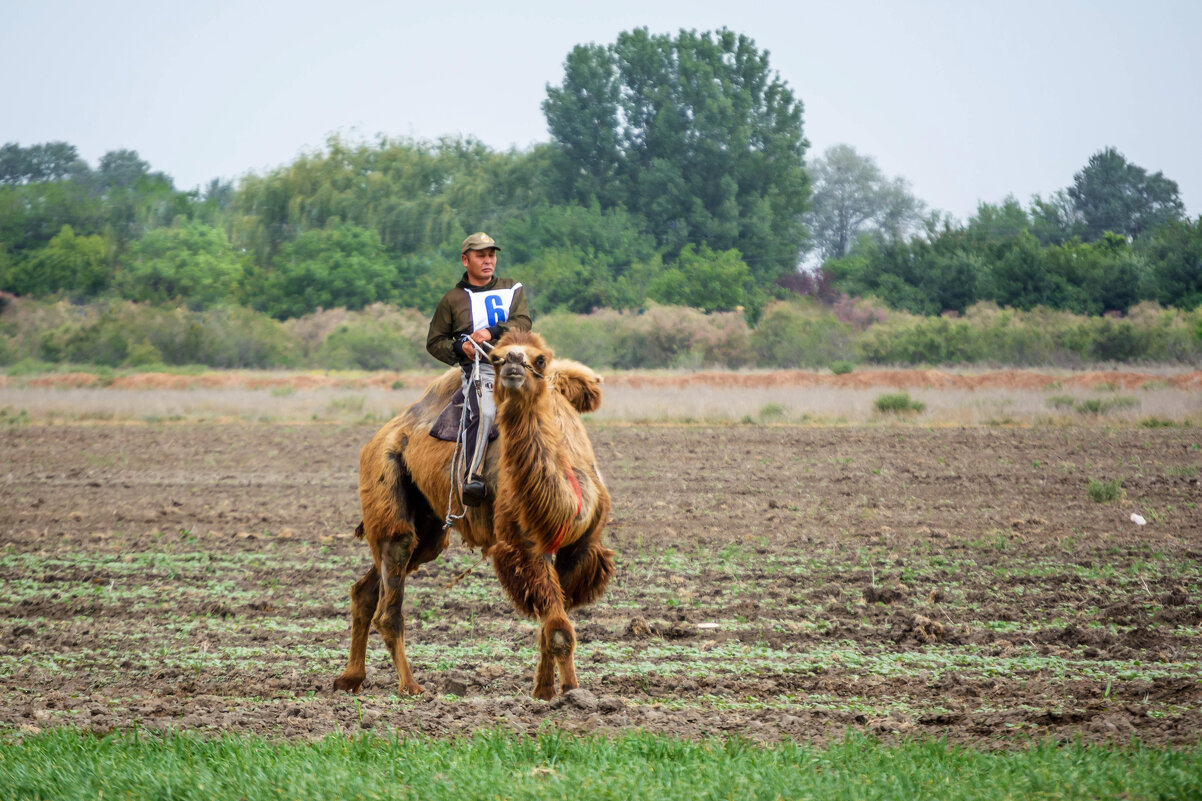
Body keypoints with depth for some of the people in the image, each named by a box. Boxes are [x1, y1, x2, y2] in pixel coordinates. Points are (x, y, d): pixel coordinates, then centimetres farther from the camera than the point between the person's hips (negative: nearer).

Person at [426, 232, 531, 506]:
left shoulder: (513, 289, 21)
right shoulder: (452, 300, 16)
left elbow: (523, 323, 5)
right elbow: (434, 342, 19)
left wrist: (492, 332, -12)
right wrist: (460, 347, -2)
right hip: (477, 368, -3)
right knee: (483, 412, -33)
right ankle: (472, 478, -42)